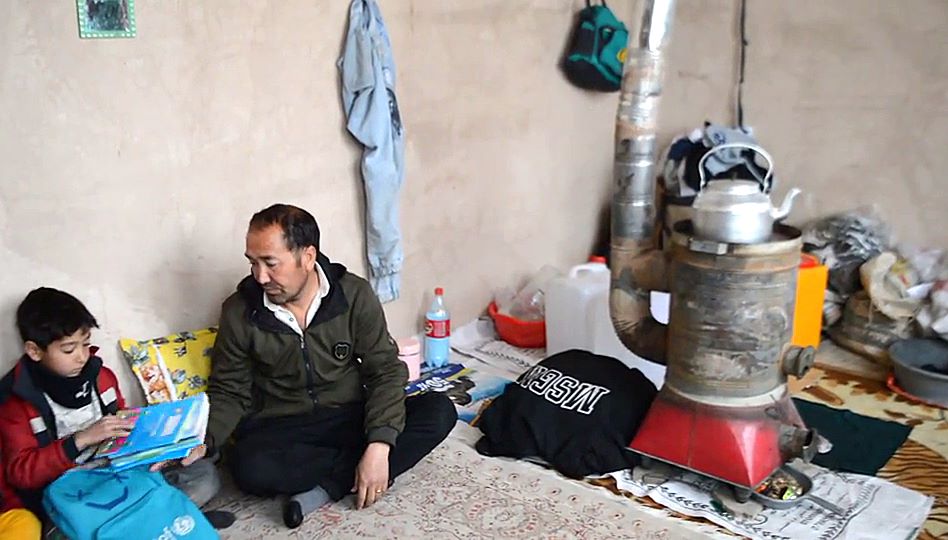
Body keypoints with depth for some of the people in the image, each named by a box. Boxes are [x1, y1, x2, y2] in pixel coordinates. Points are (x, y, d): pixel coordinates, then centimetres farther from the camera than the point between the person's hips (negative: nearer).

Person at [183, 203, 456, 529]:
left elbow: (385, 371, -9)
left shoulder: (355, 295, -10)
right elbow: (228, 392, 1)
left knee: (438, 411, -22)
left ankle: (328, 486, -20)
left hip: (351, 418, 1)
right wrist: (203, 442, -20)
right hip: (280, 430, -1)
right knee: (251, 467, -36)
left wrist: (379, 446, -23)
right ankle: (351, 472, -12)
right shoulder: (239, 312, -8)